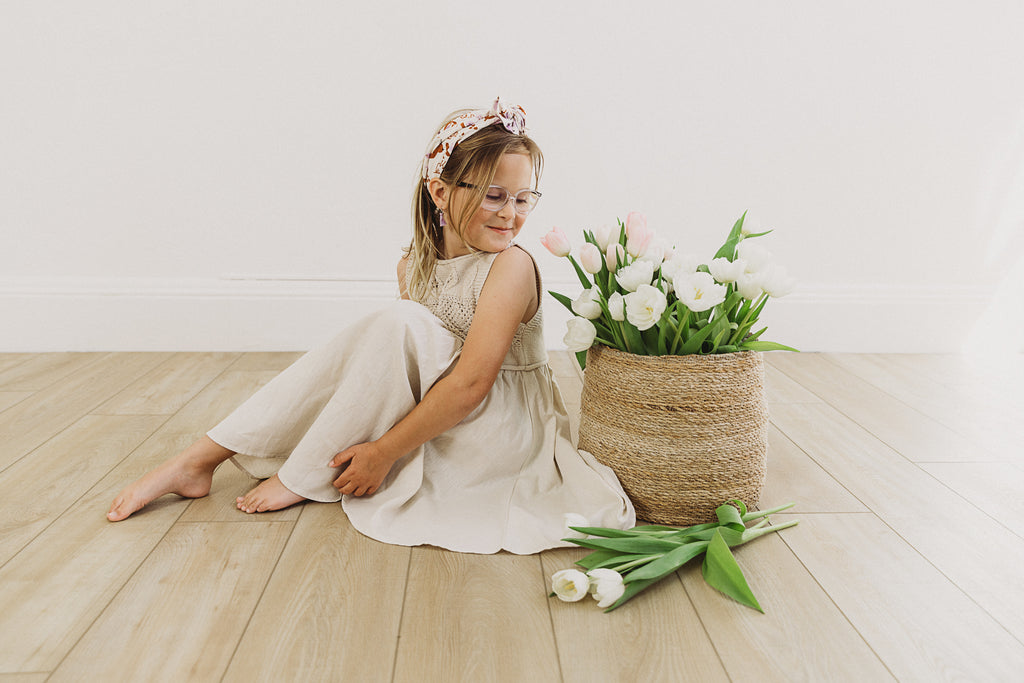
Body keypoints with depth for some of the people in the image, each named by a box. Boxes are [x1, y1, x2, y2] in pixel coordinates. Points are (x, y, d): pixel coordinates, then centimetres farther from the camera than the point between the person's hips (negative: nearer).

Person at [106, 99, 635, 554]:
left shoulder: (512, 265, -19)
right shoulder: (413, 265, 2)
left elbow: (471, 384, -26)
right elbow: (399, 367, 8)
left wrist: (384, 452, -24)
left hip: (503, 434, -6)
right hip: (429, 418, 6)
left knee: (400, 321, -25)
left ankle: (303, 478, -13)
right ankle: (200, 459, -4)